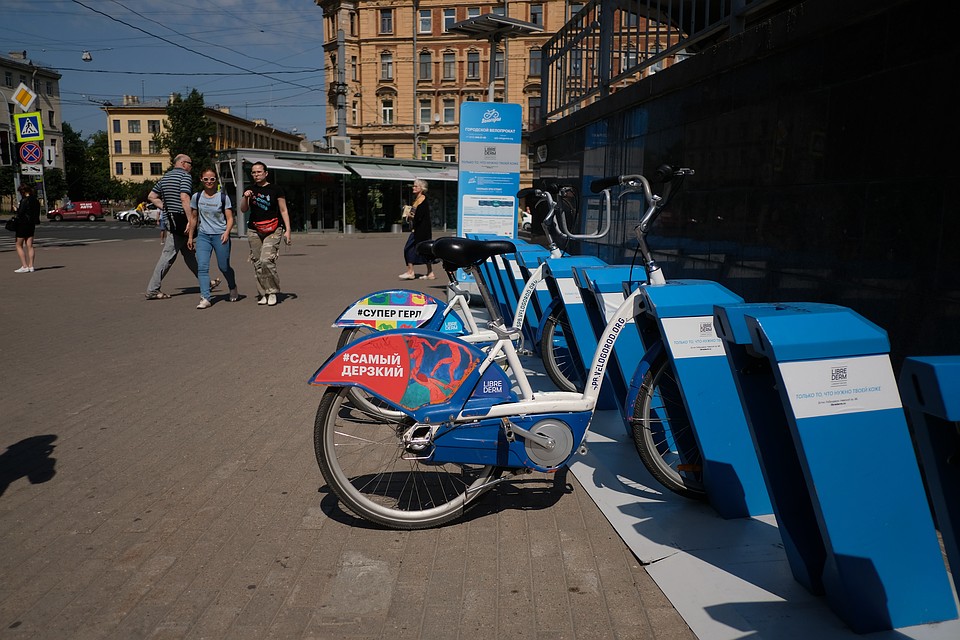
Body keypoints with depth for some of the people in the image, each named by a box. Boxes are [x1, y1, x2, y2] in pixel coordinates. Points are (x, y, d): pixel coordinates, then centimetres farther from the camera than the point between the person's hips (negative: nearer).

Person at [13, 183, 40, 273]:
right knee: (30, 246, 8)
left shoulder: (24, 200, -16)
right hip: (32, 224, 7)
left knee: (19, 245, 3)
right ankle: (30, 266, 6)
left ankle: (24, 266, -4)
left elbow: (20, 213, -18)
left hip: (23, 224, -7)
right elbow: (37, 214, 10)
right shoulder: (36, 201, 7)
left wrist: (17, 209, 1)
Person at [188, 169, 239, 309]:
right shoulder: (197, 197, 7)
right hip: (203, 235, 2)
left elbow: (230, 218, -2)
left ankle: (233, 289, 33)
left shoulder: (223, 197, -1)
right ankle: (205, 298, -14)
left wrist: (226, 232, -19)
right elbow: (193, 218, 16)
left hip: (220, 235, -2)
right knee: (202, 267, -11)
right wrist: (190, 237, 14)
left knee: (224, 267, 4)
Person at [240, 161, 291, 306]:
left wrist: (287, 230, -4)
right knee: (257, 264, 3)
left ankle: (272, 292, -2)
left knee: (266, 260, -19)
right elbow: (243, 210, 8)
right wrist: (245, 197, -12)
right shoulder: (250, 190, 12)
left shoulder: (275, 190, 0)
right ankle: (263, 294, 13)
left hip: (272, 230, -4)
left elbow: (284, 211, 2)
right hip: (254, 230, 4)